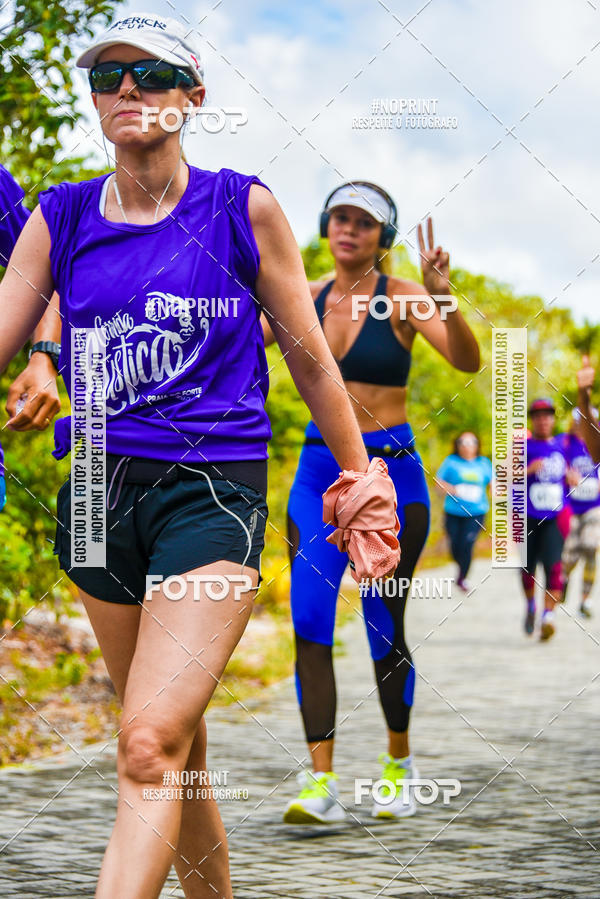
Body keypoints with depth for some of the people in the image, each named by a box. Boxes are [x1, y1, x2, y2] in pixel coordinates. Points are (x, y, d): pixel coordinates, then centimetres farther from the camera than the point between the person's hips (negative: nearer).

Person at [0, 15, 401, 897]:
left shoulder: (242, 207, 0)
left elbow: (311, 359, 9)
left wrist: (361, 474, 15)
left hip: (215, 492, -4)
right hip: (99, 492, 4)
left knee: (151, 747, -18)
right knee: (180, 748, 14)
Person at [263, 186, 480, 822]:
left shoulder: (400, 299, -6)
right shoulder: (307, 300, 7)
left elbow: (467, 361, -20)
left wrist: (442, 297, -36)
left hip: (390, 475, -3)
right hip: (318, 472, 3)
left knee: (384, 629, 5)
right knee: (309, 622, -12)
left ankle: (398, 764, 27)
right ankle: (320, 782, -13)